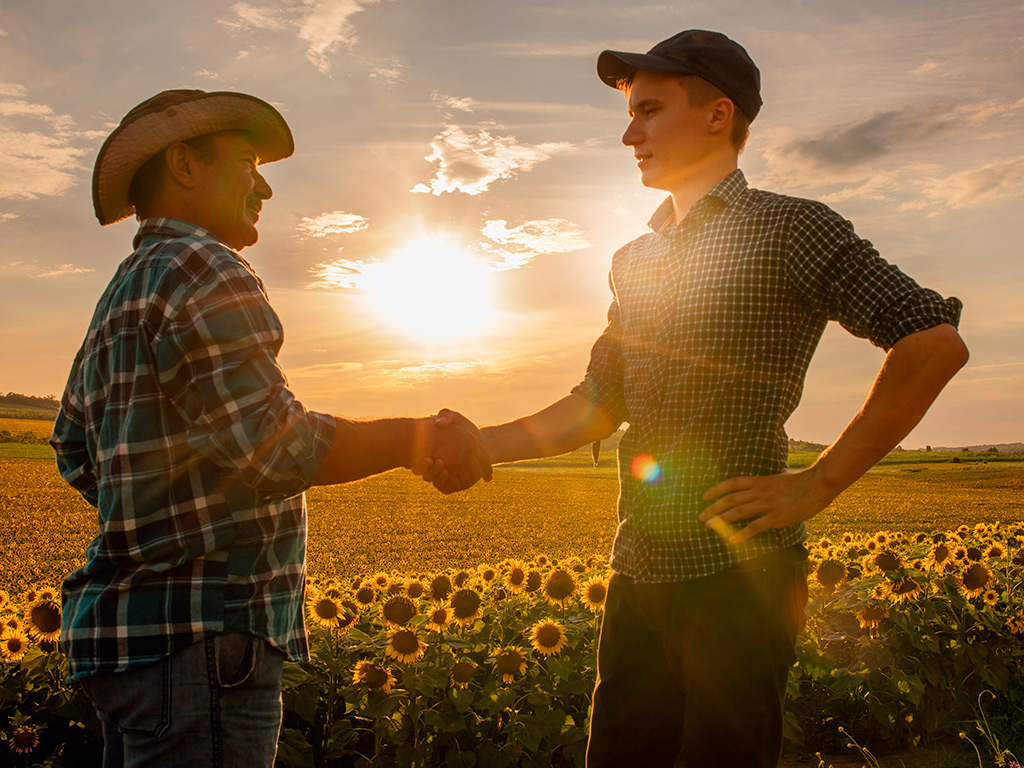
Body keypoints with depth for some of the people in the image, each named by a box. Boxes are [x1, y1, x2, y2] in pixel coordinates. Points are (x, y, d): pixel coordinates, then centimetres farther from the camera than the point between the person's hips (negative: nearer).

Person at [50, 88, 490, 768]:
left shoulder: (119, 298, 20)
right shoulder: (202, 268, -13)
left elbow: (76, 453, 29)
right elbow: (277, 447, -22)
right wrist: (419, 439, -12)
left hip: (132, 627, 11)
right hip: (197, 635, -10)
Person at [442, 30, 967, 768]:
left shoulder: (788, 229, -5)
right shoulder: (634, 261, 15)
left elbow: (936, 344, -12)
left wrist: (819, 484, -13)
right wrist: (474, 444, 5)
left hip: (740, 575, -6)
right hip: (639, 574, 7)